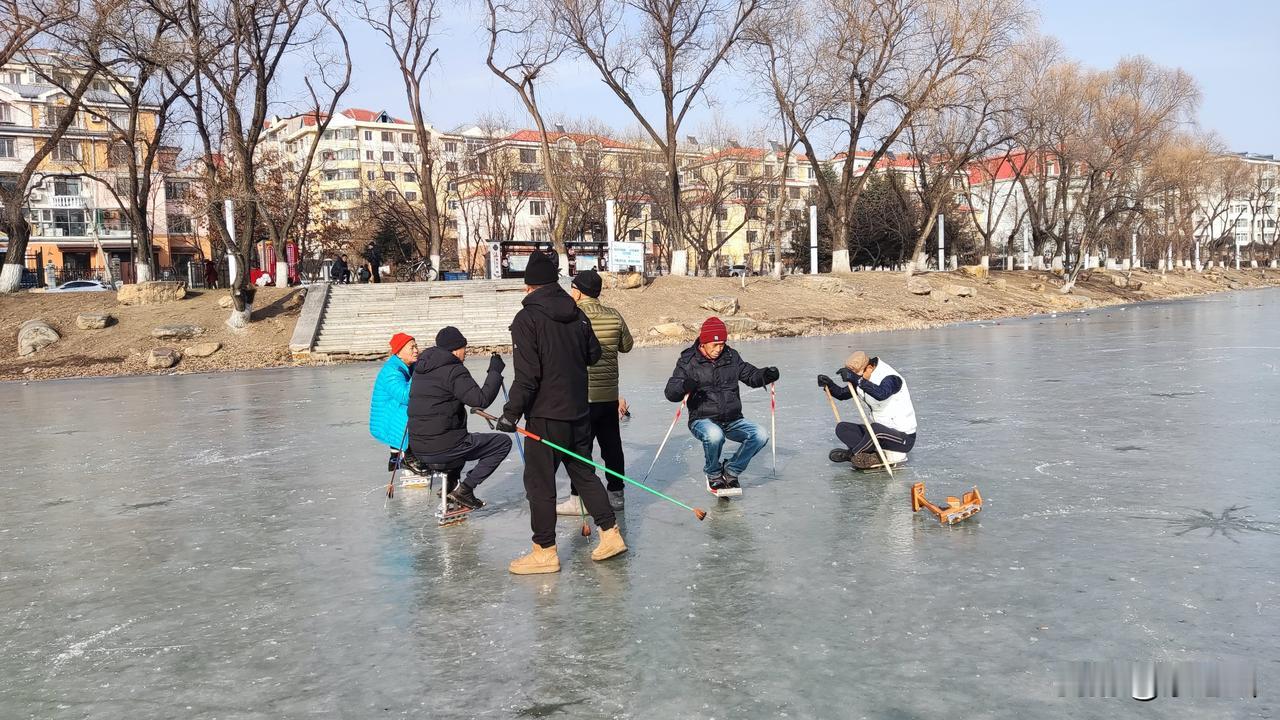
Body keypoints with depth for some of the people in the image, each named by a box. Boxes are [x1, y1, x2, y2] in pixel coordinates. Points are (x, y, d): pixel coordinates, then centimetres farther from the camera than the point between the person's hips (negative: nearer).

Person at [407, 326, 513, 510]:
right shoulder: (454, 370, -13)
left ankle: (451, 484, 22)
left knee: (463, 438, 39)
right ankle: (465, 488, -2)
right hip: (442, 449, -9)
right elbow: (482, 399, -20)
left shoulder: (420, 368, 13)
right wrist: (495, 371, -9)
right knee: (503, 442, 3)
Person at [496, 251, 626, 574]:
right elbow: (593, 354, 17)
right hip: (579, 411, 7)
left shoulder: (527, 319, -14)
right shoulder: (577, 314, 6)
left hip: (545, 415, -7)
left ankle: (545, 552, 10)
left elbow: (527, 375, -20)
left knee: (539, 481, 3)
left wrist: (512, 412, -15)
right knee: (583, 472, 18)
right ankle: (610, 534, 21)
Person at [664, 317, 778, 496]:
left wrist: (766, 375, -7)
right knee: (714, 435, -38)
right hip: (703, 419, -4)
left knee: (760, 435, -20)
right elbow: (671, 392, -10)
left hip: (733, 421, 4)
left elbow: (751, 376, 16)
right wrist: (685, 386, -33)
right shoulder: (688, 361, -4)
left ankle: (731, 471, 3)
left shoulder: (731, 356, 6)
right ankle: (714, 475, -5)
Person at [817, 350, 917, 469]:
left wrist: (856, 379, -46)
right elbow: (843, 394, 12)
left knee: (876, 429, -38)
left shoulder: (890, 378, -21)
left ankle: (850, 454, -11)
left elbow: (881, 394, -43)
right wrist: (829, 384, -7)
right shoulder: (863, 381, 4)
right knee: (842, 428, -7)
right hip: (879, 430, 8)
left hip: (904, 437, -8)